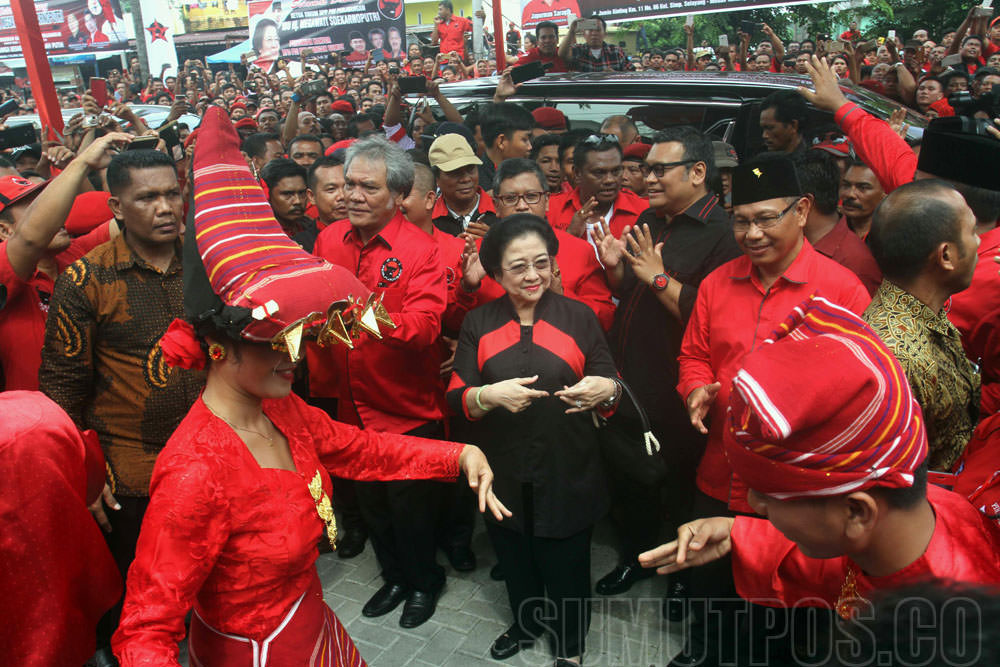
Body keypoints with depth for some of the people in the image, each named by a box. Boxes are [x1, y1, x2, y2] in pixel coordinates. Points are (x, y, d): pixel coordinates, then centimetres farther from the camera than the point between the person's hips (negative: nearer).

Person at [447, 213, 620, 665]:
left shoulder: (578, 317, -3)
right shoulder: (477, 323, 0)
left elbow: (609, 388, -2)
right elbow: (456, 398, -4)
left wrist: (606, 390, -25)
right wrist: (489, 395, -25)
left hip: (567, 471, -1)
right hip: (504, 472, 2)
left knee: (566, 564, 12)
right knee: (514, 558, 21)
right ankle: (527, 622, 52)